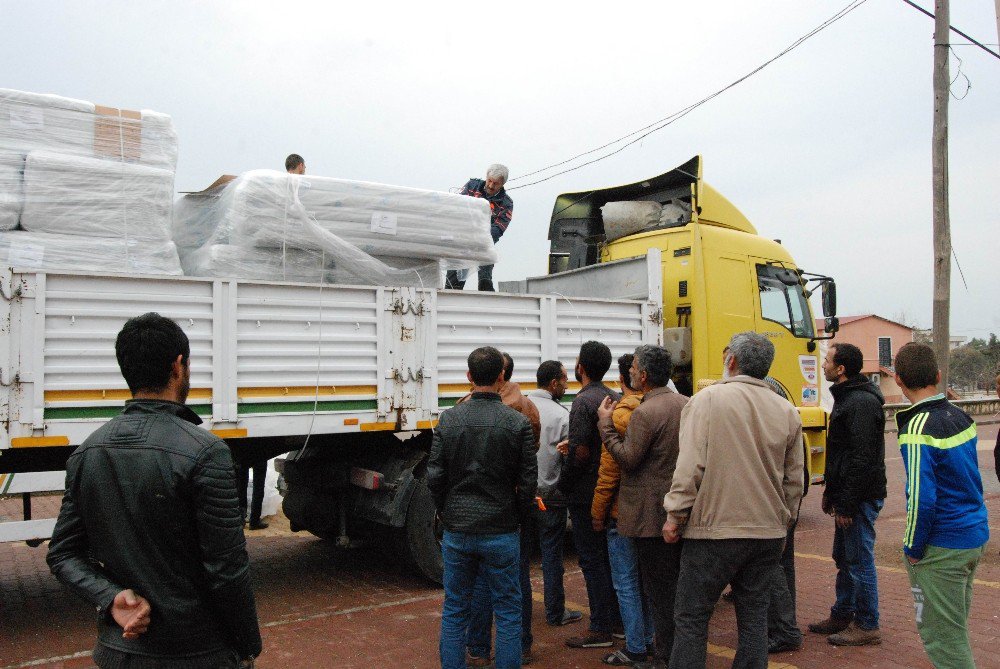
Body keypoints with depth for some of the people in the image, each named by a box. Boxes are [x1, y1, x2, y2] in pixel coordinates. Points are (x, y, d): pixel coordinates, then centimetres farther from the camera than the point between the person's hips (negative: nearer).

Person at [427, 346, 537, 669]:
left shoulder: (449, 419, -5)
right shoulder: (518, 423, -10)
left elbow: (435, 476, -4)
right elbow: (528, 481, -8)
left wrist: (447, 512, 12)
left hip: (457, 530, 2)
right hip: (501, 532, -2)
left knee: (454, 610, 16)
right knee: (508, 612, 11)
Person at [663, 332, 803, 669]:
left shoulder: (708, 399, -10)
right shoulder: (786, 410, 5)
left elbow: (690, 467, -15)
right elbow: (794, 480, 10)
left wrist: (674, 517, -6)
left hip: (713, 530, -5)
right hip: (767, 532, 5)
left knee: (691, 619, 6)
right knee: (754, 617, 15)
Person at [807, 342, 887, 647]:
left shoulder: (862, 403, -19)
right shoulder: (847, 398, 15)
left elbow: (862, 459, -24)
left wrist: (847, 503, -22)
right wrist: (831, 492, 21)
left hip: (860, 496, -11)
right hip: (848, 496, 11)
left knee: (859, 560, -1)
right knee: (844, 558, 18)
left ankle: (867, 626, 11)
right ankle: (842, 615, 30)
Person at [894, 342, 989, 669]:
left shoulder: (918, 428, -21)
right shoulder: (961, 416, 5)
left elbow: (921, 498, -24)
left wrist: (913, 548, -12)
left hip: (942, 546, -8)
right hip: (976, 535, 9)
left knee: (941, 635, 3)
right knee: (955, 627, 22)